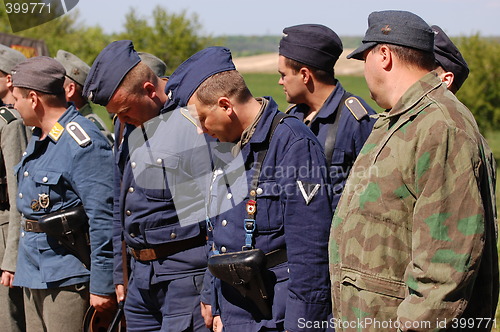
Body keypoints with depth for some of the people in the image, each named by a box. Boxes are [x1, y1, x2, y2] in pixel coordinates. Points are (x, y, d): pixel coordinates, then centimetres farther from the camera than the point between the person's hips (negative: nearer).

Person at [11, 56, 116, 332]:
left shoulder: (82, 143, -17)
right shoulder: (38, 140, 14)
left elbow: (103, 218, -20)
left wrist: (102, 285, -21)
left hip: (67, 277, -9)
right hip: (34, 276, 9)